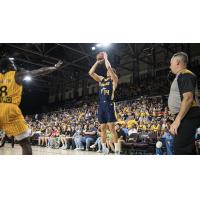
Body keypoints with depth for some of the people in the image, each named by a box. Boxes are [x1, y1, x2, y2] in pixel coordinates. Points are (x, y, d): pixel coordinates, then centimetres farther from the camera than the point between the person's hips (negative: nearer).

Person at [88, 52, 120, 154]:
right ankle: (104, 148, 15)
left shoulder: (114, 79, 3)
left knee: (111, 127, -8)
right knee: (103, 128, 7)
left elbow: (109, 68, -12)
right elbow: (91, 73, 11)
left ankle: (116, 148, 0)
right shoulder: (101, 79, 19)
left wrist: (105, 58, 2)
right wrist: (98, 62, 11)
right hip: (101, 105, 6)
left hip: (109, 105, -6)